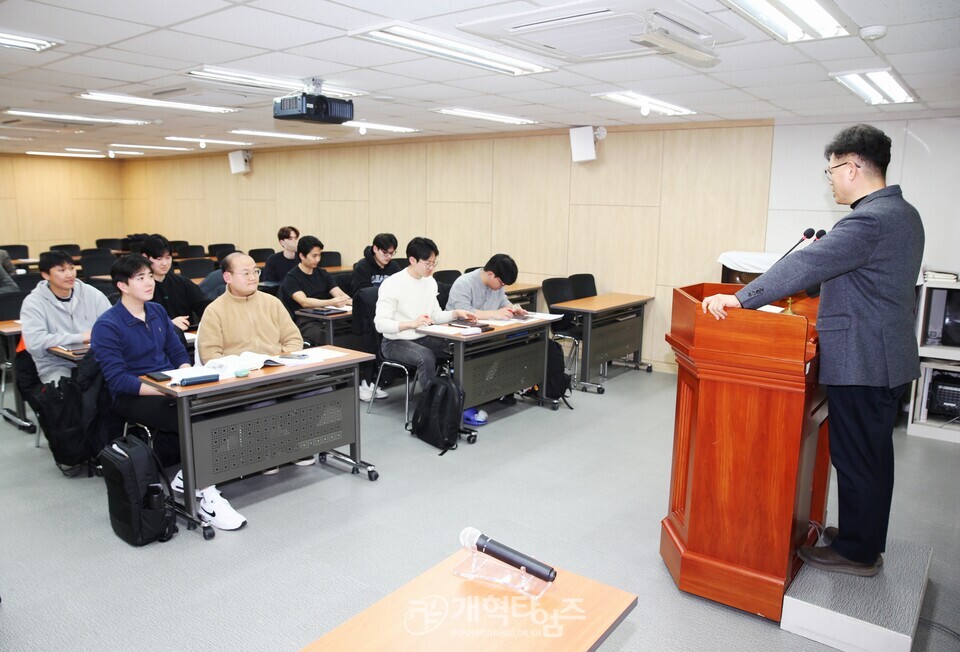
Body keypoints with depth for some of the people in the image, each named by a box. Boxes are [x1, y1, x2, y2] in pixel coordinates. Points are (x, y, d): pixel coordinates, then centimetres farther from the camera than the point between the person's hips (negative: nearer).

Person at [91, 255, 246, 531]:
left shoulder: (157, 311, 9)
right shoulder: (107, 326, -10)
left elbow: (178, 352, 13)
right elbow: (117, 379, -15)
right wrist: (167, 391, -24)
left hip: (168, 386, 6)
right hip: (132, 396, -6)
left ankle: (186, 473, -5)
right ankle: (205, 497, -18)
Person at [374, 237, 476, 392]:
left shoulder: (430, 281, 6)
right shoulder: (392, 284, -16)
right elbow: (380, 324, -22)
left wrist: (456, 313, -4)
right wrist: (412, 323, -36)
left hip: (424, 338, 7)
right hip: (396, 342, -6)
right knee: (426, 357, -35)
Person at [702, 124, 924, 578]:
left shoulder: (870, 220, -21)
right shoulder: (902, 213, 11)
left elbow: (807, 265, -29)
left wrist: (739, 299, -29)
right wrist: (830, 248, 12)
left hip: (861, 364, -10)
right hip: (889, 358, 10)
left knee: (857, 459, 3)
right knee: (873, 456, 20)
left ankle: (856, 553, 18)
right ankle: (865, 538, 35)